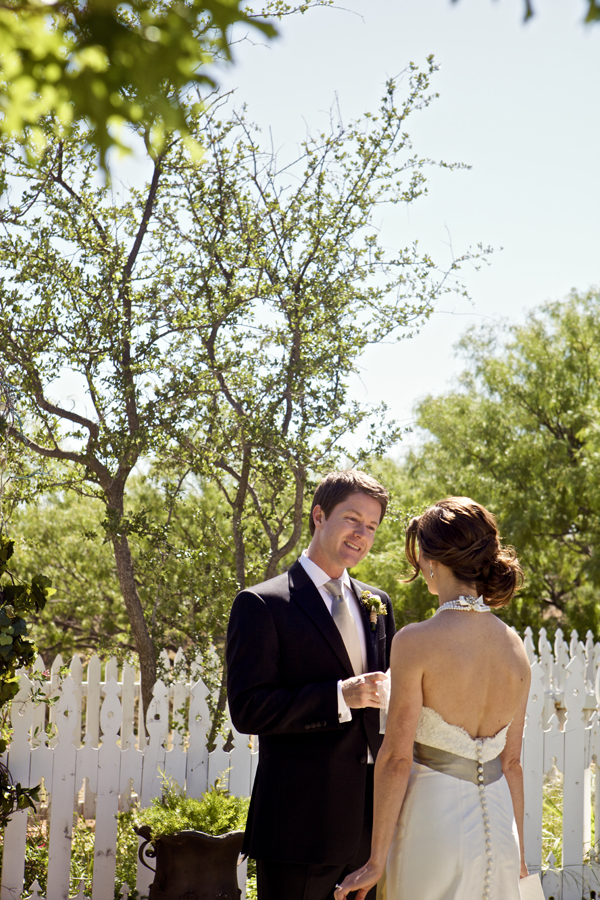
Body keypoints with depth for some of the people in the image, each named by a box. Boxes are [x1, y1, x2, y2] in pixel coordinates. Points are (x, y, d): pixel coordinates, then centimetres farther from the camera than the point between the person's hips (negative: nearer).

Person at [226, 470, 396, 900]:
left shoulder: (377, 604, 13)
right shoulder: (262, 605, -7)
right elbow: (248, 710, -15)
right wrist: (340, 697, -22)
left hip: (374, 815, 6)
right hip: (302, 819, -6)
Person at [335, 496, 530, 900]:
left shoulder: (416, 641, -15)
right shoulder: (515, 647, 1)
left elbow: (397, 757, -14)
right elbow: (512, 762, 8)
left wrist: (376, 861, -7)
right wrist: (518, 853, 18)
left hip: (434, 823, -5)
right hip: (498, 825, 5)